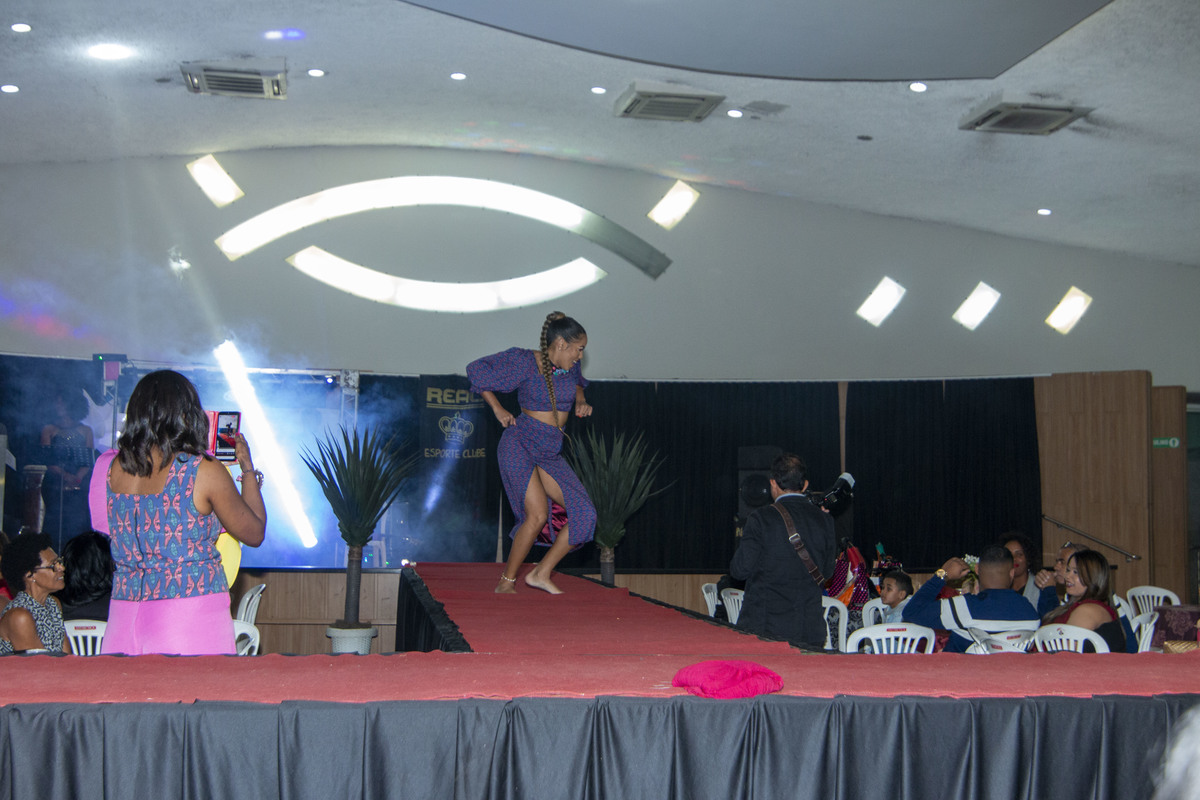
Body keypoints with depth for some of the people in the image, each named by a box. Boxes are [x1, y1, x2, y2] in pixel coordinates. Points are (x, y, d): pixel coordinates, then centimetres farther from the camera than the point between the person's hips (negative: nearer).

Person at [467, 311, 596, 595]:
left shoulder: (569, 366, 8)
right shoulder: (525, 362, -9)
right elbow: (477, 369, -2)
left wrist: (581, 400, 12)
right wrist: (497, 409, -5)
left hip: (551, 454, 7)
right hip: (520, 445, -7)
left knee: (584, 514, -7)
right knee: (537, 515, -22)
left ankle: (541, 574, 0)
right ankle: (506, 582, -7)